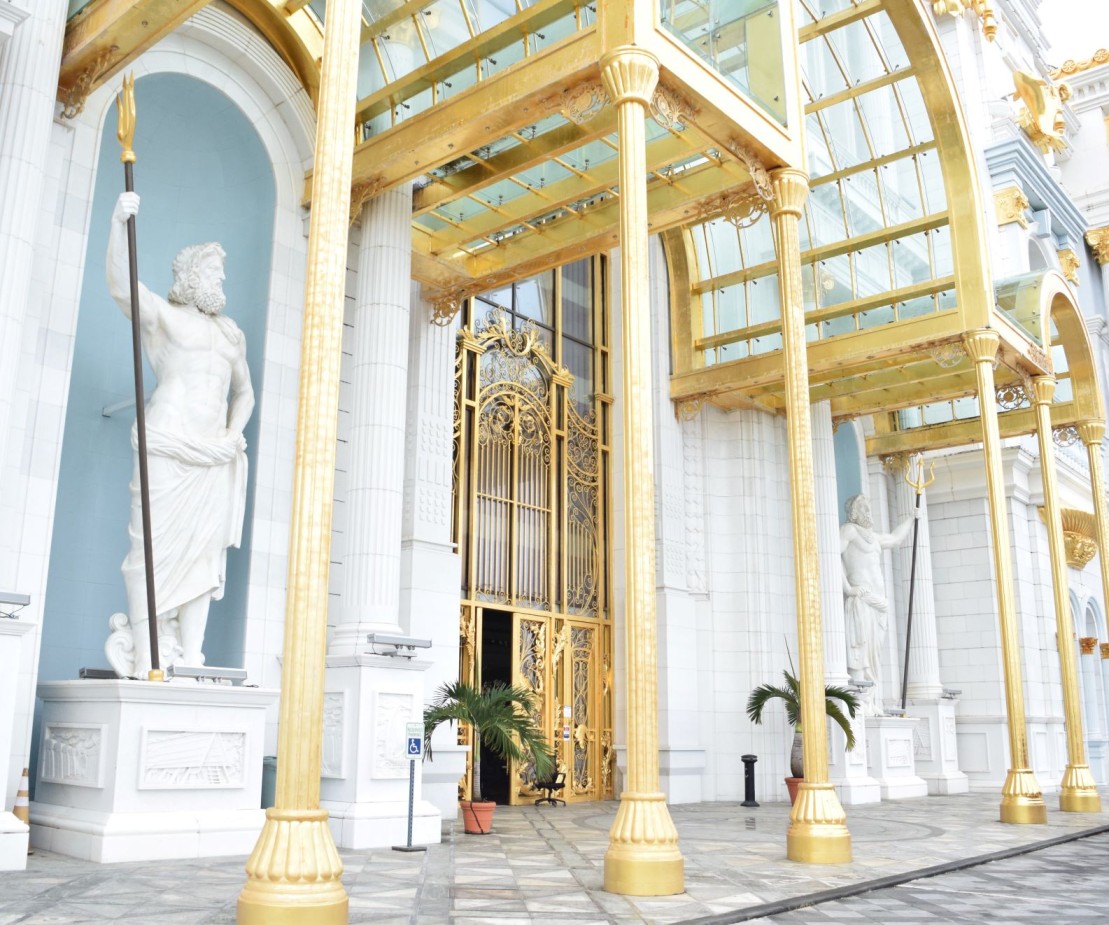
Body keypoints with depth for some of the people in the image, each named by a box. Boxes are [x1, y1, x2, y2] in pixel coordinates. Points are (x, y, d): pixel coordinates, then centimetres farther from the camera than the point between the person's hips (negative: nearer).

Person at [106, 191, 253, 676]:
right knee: (155, 546, -9)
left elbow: (244, 392, 26)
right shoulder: (161, 315, 8)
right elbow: (121, 285, -10)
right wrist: (120, 222, -23)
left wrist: (233, 435, 7)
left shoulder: (231, 332, 23)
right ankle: (146, 662, -9)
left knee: (205, 554, -1)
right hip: (167, 448, -5)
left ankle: (190, 660, -1)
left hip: (213, 456, 5)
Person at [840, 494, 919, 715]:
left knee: (873, 650, 5)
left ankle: (872, 704, 5)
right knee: (861, 647, -15)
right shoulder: (849, 530, -1)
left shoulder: (870, 535, 25)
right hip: (861, 599, -9)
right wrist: (847, 588, -16)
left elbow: (894, 539, 44)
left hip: (876, 601, 9)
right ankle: (860, 703, -19)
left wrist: (911, 518, 50)